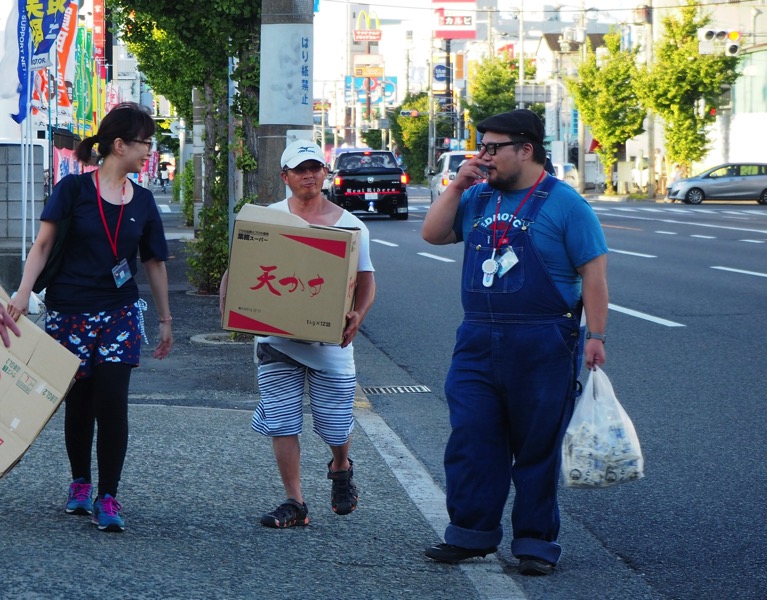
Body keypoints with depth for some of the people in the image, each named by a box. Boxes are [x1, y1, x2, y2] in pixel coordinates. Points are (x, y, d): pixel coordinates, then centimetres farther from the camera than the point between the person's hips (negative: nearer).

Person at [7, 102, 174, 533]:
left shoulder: (142, 201, 7)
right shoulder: (74, 189, -4)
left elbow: (155, 263, 14)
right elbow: (44, 244, -5)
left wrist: (166, 320, 17)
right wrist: (24, 294, -17)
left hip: (121, 314, 2)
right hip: (70, 313, -2)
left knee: (112, 401, -9)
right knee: (80, 402, 7)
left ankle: (108, 497, -3)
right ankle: (80, 484, 27)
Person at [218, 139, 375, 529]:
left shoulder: (349, 225, 4)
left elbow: (366, 280, 5)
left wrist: (357, 316, -15)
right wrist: (226, 299, -14)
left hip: (331, 340, 0)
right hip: (277, 338, 0)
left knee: (335, 424, 4)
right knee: (281, 423, 0)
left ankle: (340, 468, 38)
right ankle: (294, 503, 10)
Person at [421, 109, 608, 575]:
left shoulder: (564, 203, -5)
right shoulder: (478, 198, 11)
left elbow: (594, 271, -7)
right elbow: (434, 234, 9)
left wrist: (596, 336, -13)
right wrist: (457, 187, -1)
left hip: (541, 348, -5)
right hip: (478, 342, 5)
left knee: (538, 448, 3)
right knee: (470, 440, 3)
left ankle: (536, 542, 12)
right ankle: (471, 533, 12)